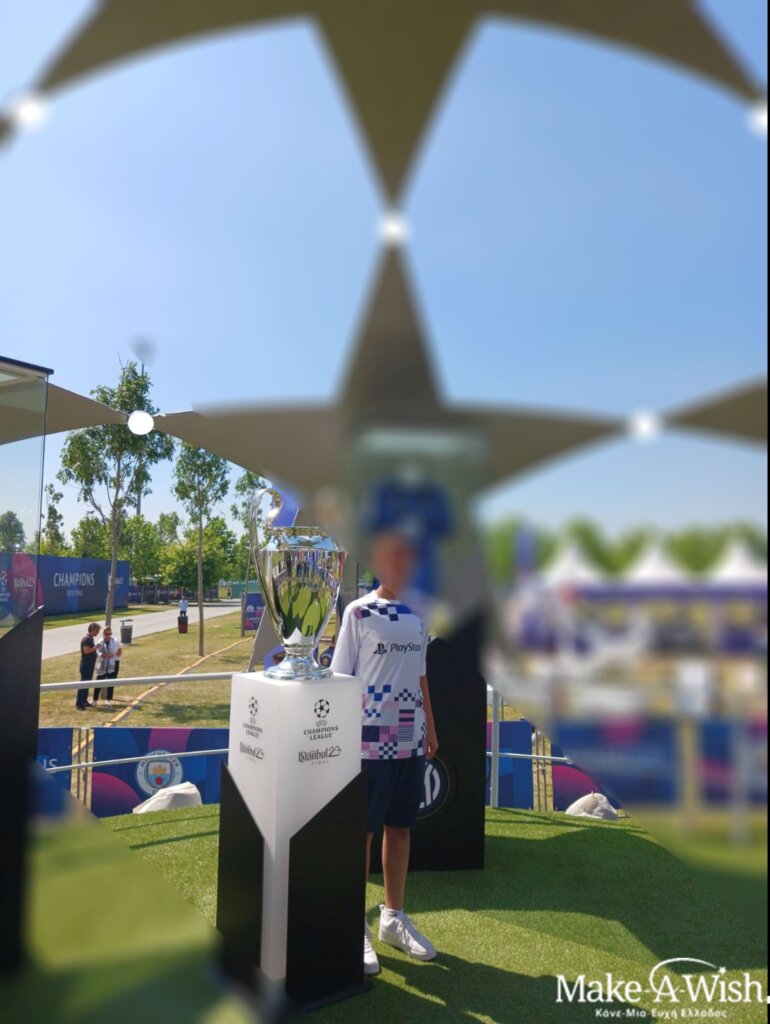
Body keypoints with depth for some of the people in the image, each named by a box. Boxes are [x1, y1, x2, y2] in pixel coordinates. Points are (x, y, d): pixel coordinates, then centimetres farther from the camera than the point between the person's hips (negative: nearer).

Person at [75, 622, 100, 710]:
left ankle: (84, 701, 23)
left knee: (87, 683, 15)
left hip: (90, 664, 10)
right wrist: (96, 647, -21)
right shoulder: (86, 639, -17)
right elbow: (86, 650, -28)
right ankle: (78, 703, -4)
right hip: (86, 665, -10)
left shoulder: (91, 638, 13)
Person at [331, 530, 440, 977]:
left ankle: (394, 917, 31)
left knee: (401, 828, 15)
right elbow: (341, 678, -7)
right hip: (370, 740, -5)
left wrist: (431, 728, 15)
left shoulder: (418, 615, 9)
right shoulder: (358, 612, -7)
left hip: (412, 739, 6)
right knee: (360, 831, 5)